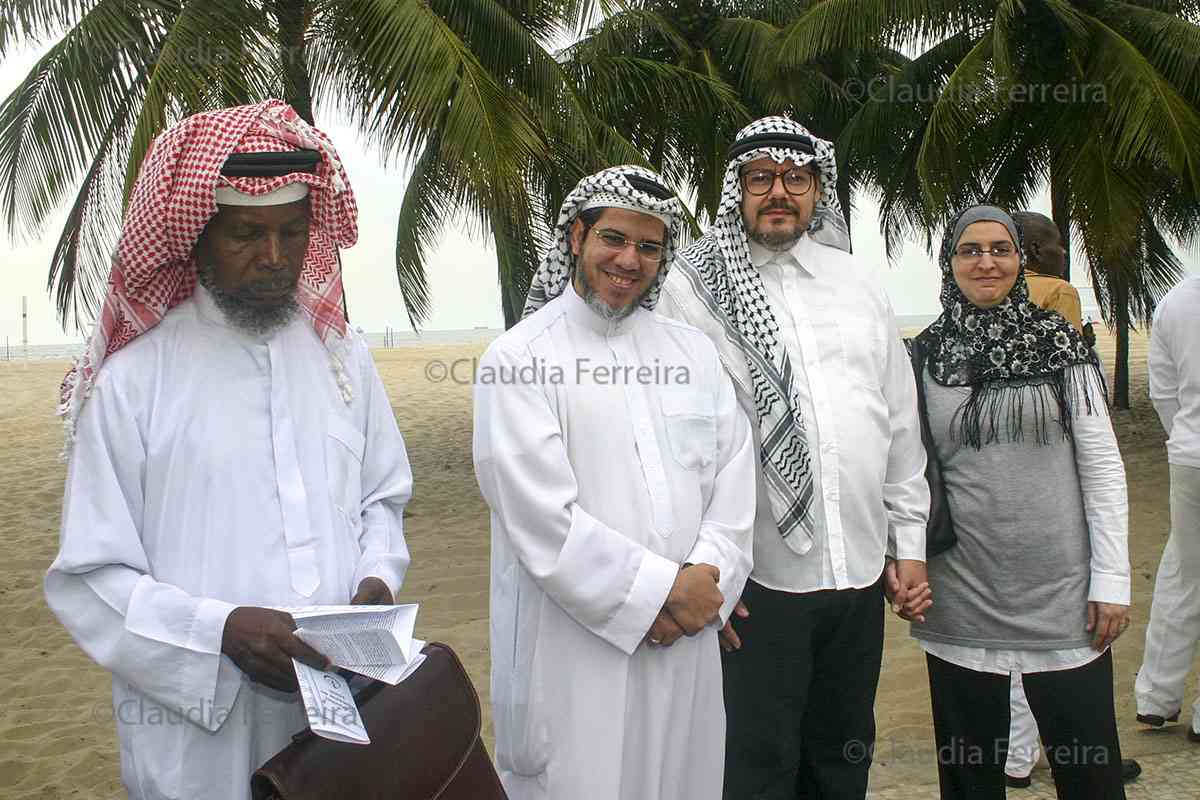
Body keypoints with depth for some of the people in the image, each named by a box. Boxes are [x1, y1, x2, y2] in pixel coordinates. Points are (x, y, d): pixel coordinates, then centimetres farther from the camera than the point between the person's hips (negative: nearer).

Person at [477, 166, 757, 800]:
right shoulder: (517, 359, -7)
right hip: (572, 657, -5)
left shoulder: (693, 352, 11)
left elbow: (734, 475, 6)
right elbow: (542, 514, -15)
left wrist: (705, 580, -10)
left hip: (686, 647, 5)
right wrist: (660, 589, -13)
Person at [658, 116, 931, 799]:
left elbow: (901, 421, 13)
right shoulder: (693, 287, -5)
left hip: (861, 573, 5)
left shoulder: (857, 282, 10)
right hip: (756, 581, -4)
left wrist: (910, 542, 12)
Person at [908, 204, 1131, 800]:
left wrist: (1112, 579, -4)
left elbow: (1102, 464, 0)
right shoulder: (924, 356, 2)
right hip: (961, 590, 1)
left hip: (1061, 593, 0)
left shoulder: (1058, 343, 0)